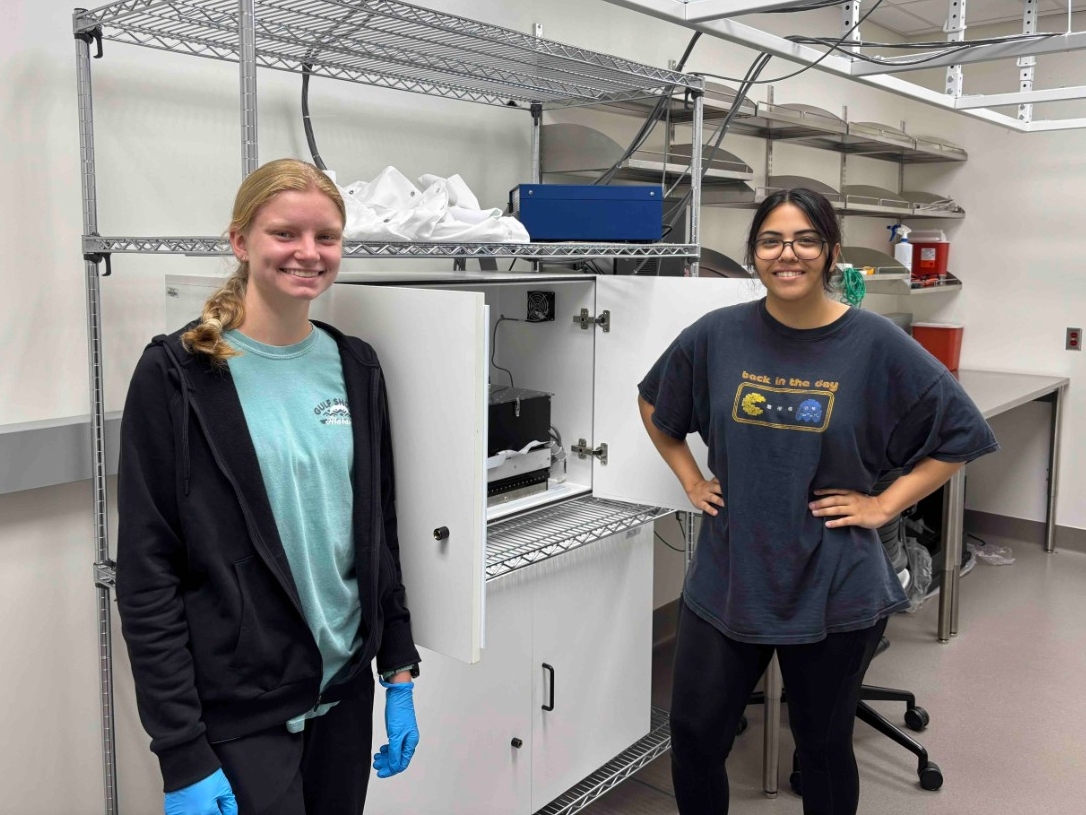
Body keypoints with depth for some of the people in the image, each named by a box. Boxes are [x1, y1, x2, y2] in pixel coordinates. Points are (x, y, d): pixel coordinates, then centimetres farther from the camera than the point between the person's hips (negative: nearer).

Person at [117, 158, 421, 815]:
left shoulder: (356, 367, 3)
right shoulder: (178, 375, -12)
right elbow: (146, 575, -12)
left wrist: (400, 673, 8)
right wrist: (183, 757, -13)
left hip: (346, 688, 5)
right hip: (237, 710, -5)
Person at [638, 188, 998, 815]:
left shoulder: (877, 345, -10)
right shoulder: (717, 336, -3)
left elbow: (961, 435, -1)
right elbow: (654, 406, 14)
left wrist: (883, 505, -7)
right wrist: (691, 480, 6)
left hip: (832, 591, -2)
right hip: (726, 580, 2)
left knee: (825, 745, 16)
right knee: (694, 738, 10)